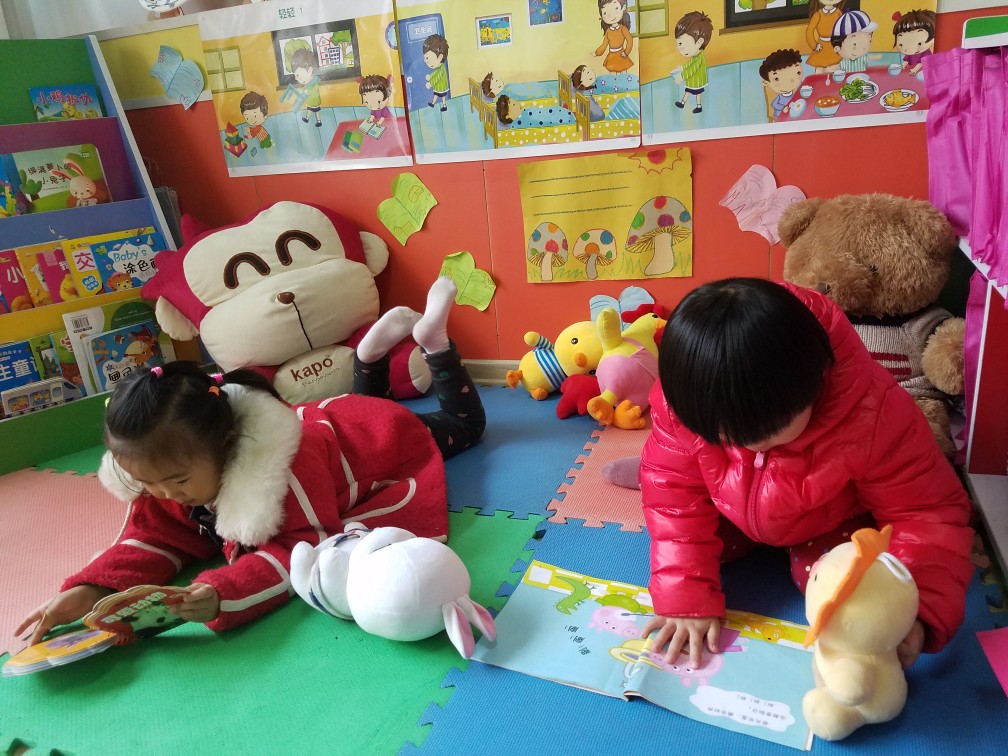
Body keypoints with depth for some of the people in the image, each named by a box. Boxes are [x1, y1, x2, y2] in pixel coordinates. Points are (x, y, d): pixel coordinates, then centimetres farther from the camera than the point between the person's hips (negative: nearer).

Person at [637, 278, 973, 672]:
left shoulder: (874, 416, -39)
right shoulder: (682, 403, -35)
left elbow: (928, 513, -29)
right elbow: (674, 498, -25)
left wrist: (913, 608, -45)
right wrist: (686, 599, -31)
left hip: (835, 522, -1)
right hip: (733, 510, 2)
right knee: (676, 531, -13)